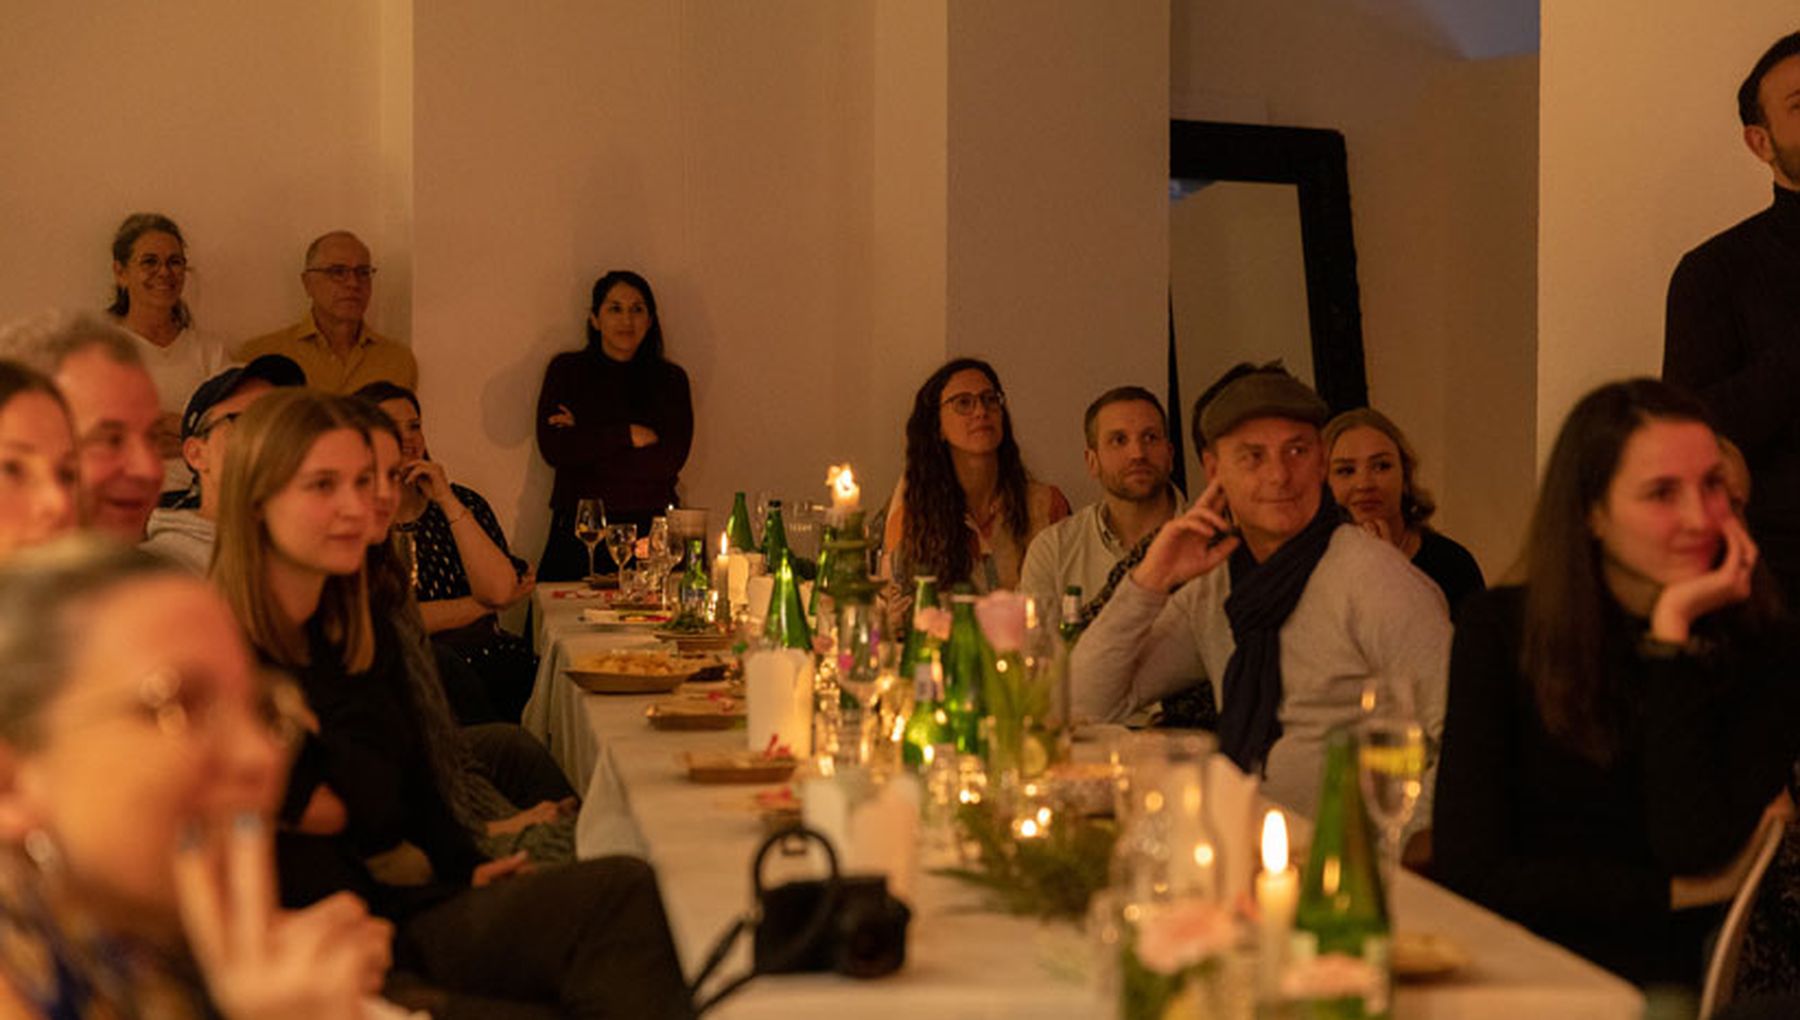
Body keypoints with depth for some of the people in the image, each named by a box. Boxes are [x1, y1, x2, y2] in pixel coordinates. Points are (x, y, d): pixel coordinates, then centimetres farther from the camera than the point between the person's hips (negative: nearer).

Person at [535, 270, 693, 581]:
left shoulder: (670, 378, 9)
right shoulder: (566, 370, 10)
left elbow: (669, 461, -4)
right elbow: (552, 448, -4)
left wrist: (586, 445, -5)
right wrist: (628, 435, -6)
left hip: (651, 530, 0)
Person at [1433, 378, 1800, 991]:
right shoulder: (1500, 630, -1)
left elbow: (1696, 853, -15)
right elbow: (1466, 869, -6)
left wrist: (1673, 628, -13)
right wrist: (1677, 893, -9)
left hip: (1669, 985, 1)